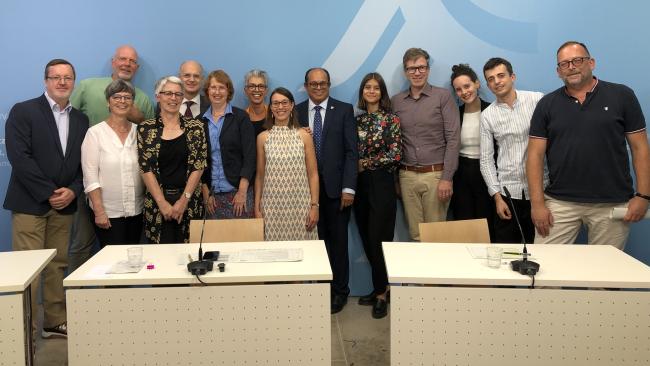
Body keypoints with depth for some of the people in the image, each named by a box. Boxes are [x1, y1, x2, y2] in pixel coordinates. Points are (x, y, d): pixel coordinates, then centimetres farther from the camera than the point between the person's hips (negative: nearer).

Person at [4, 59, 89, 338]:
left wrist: (72, 191, -7)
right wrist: (48, 193, -15)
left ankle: (55, 322, 19)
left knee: (58, 265, 9)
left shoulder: (80, 120, 12)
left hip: (64, 204, 5)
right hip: (30, 203, -4)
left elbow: (85, 163, 10)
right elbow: (19, 157, -12)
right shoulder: (23, 111, -3)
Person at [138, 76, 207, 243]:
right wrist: (162, 203, -9)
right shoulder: (146, 129, 3)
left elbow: (198, 166, -1)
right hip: (157, 201, 0)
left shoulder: (195, 127, 3)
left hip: (189, 201, 0)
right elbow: (146, 168, -2)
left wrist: (184, 200, -9)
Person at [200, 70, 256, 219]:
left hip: (237, 192, -2)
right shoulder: (201, 121, 8)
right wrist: (205, 192, 1)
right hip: (212, 194, 3)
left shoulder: (241, 117, 0)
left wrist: (242, 191, -12)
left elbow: (249, 155, -5)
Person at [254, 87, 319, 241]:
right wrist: (257, 208, 6)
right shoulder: (263, 137, 5)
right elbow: (260, 176, 10)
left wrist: (314, 206, -3)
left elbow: (313, 174, 3)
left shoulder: (304, 136, 3)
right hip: (272, 206, 1)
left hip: (300, 205, 0)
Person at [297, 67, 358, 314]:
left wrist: (348, 188, -10)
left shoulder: (344, 110, 2)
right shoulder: (296, 112, 8)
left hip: (335, 187, -1)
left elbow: (351, 151, -4)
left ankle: (339, 291, 17)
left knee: (338, 241, 6)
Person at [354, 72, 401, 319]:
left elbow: (395, 155, -9)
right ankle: (380, 287, 21)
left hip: (381, 184, -5)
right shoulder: (358, 120, 12)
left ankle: (381, 294, 11)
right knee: (367, 240, 7)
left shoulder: (391, 119, -3)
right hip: (360, 184, 5)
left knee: (379, 239, -3)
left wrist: (365, 163, -8)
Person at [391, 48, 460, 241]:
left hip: (435, 174, -3)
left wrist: (447, 178, -12)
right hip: (407, 176, 3)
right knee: (415, 234, 8)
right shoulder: (396, 101, 9)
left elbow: (452, 139, -6)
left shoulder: (443, 96, -1)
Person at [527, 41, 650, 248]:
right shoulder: (547, 105, 6)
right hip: (559, 203, 1)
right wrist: (537, 204, -6)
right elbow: (535, 155, 2)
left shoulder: (621, 96, 3)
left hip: (612, 205, 0)